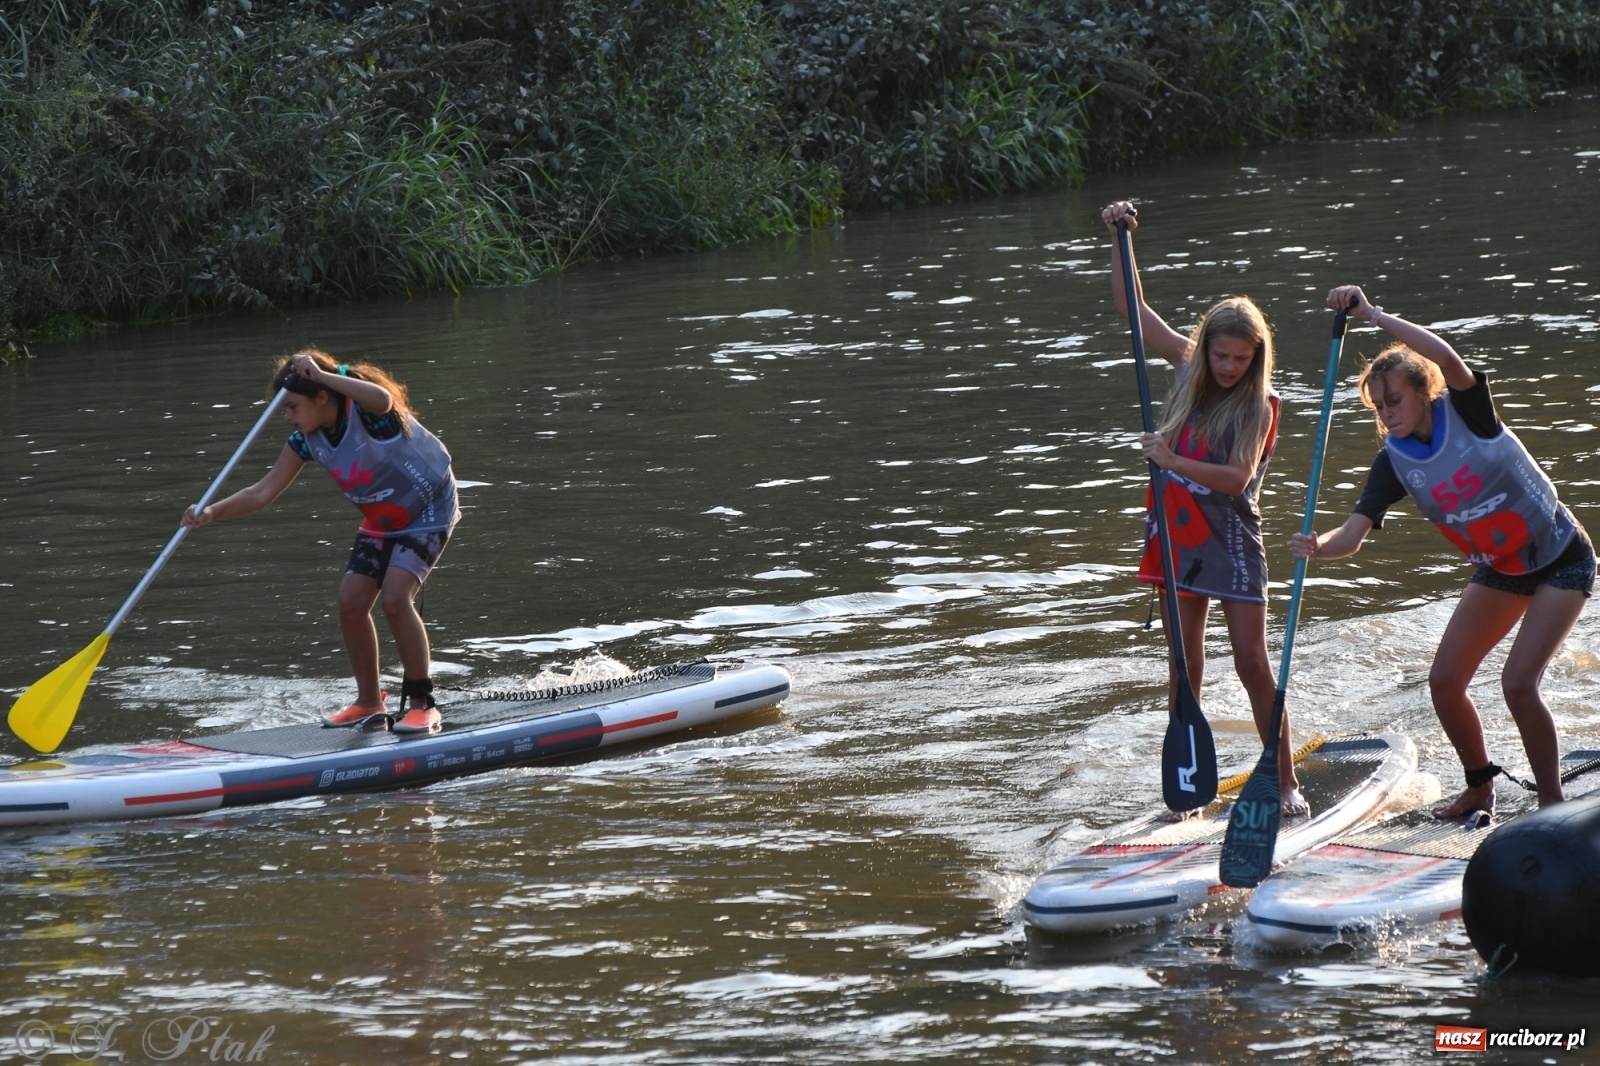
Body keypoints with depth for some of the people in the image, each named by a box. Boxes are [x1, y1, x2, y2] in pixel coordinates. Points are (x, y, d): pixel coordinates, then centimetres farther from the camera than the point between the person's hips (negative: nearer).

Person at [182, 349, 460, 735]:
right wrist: (213, 512, -21)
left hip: (427, 514, -7)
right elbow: (263, 492, -8)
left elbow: (382, 399, -53)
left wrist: (321, 374, -48)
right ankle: (369, 702, 13)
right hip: (380, 522, 7)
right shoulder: (307, 441, -8)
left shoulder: (364, 410, -27)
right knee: (351, 601, -3)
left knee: (395, 598, -22)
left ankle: (422, 704, -12)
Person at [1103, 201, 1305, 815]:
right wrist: (1119, 239, 2)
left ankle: (1286, 782, 0)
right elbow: (1133, 307, 8)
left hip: (1231, 541, -5)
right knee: (1185, 663, 9)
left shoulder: (1256, 407, -13)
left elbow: (1235, 478, -26)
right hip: (1179, 535, 5)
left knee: (1253, 666, -6)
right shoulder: (1188, 367, 1)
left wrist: (1171, 460, -32)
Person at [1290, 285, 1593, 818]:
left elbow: (1447, 358, -43)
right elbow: (1352, 535, -18)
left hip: (1561, 562, -6)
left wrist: (1374, 314, -44)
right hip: (1498, 571, 6)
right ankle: (1480, 788, 24)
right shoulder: (1394, 460, -9)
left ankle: (1553, 808, -4)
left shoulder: (1466, 411, -21)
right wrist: (1316, 545, -40)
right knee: (1444, 680, 1)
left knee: (1518, 682, -18)